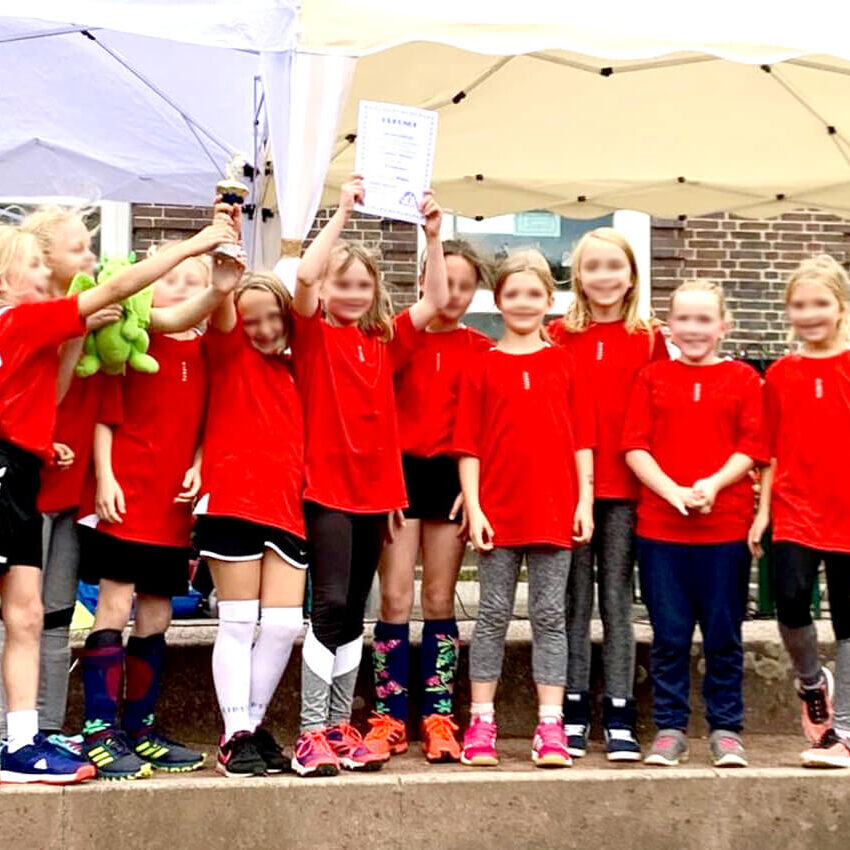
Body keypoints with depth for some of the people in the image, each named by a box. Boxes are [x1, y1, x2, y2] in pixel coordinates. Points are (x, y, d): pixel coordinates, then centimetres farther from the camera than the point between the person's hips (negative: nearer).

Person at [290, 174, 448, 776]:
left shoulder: (385, 341, 12)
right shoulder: (314, 334, -1)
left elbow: (436, 300, 8)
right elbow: (303, 279, -19)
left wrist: (433, 235, -1)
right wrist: (342, 214, -20)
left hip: (375, 487, 5)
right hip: (326, 486, -5)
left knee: (355, 612, 10)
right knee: (331, 604, -10)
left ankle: (340, 727, 18)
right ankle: (311, 732, -5)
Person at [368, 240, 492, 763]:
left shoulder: (481, 350, 6)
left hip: (452, 475, 1)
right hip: (400, 470, -1)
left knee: (440, 600, 6)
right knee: (396, 597, -3)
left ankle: (438, 717, 10)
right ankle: (389, 716, 3)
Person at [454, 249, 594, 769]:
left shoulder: (565, 364, 7)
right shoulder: (484, 367, 4)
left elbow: (582, 439, 6)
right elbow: (469, 445, 2)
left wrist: (585, 500, -1)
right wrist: (473, 507, -6)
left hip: (555, 510, 1)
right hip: (498, 509, -1)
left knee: (550, 616, 5)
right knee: (494, 615, 5)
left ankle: (551, 727, 8)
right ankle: (481, 724, 10)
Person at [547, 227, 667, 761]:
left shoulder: (649, 339, 5)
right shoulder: (559, 336, 4)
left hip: (626, 488, 0)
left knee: (618, 599, 5)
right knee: (575, 600, 6)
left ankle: (620, 716, 9)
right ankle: (574, 712, 12)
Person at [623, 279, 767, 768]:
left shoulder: (743, 379, 6)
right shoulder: (652, 378, 8)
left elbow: (752, 448, -1)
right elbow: (635, 447, 0)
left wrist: (713, 484, -16)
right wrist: (672, 491, -13)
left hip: (726, 524, 0)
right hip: (660, 524, 1)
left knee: (724, 635, 5)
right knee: (669, 635, 5)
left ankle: (726, 730, 16)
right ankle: (670, 729, 14)